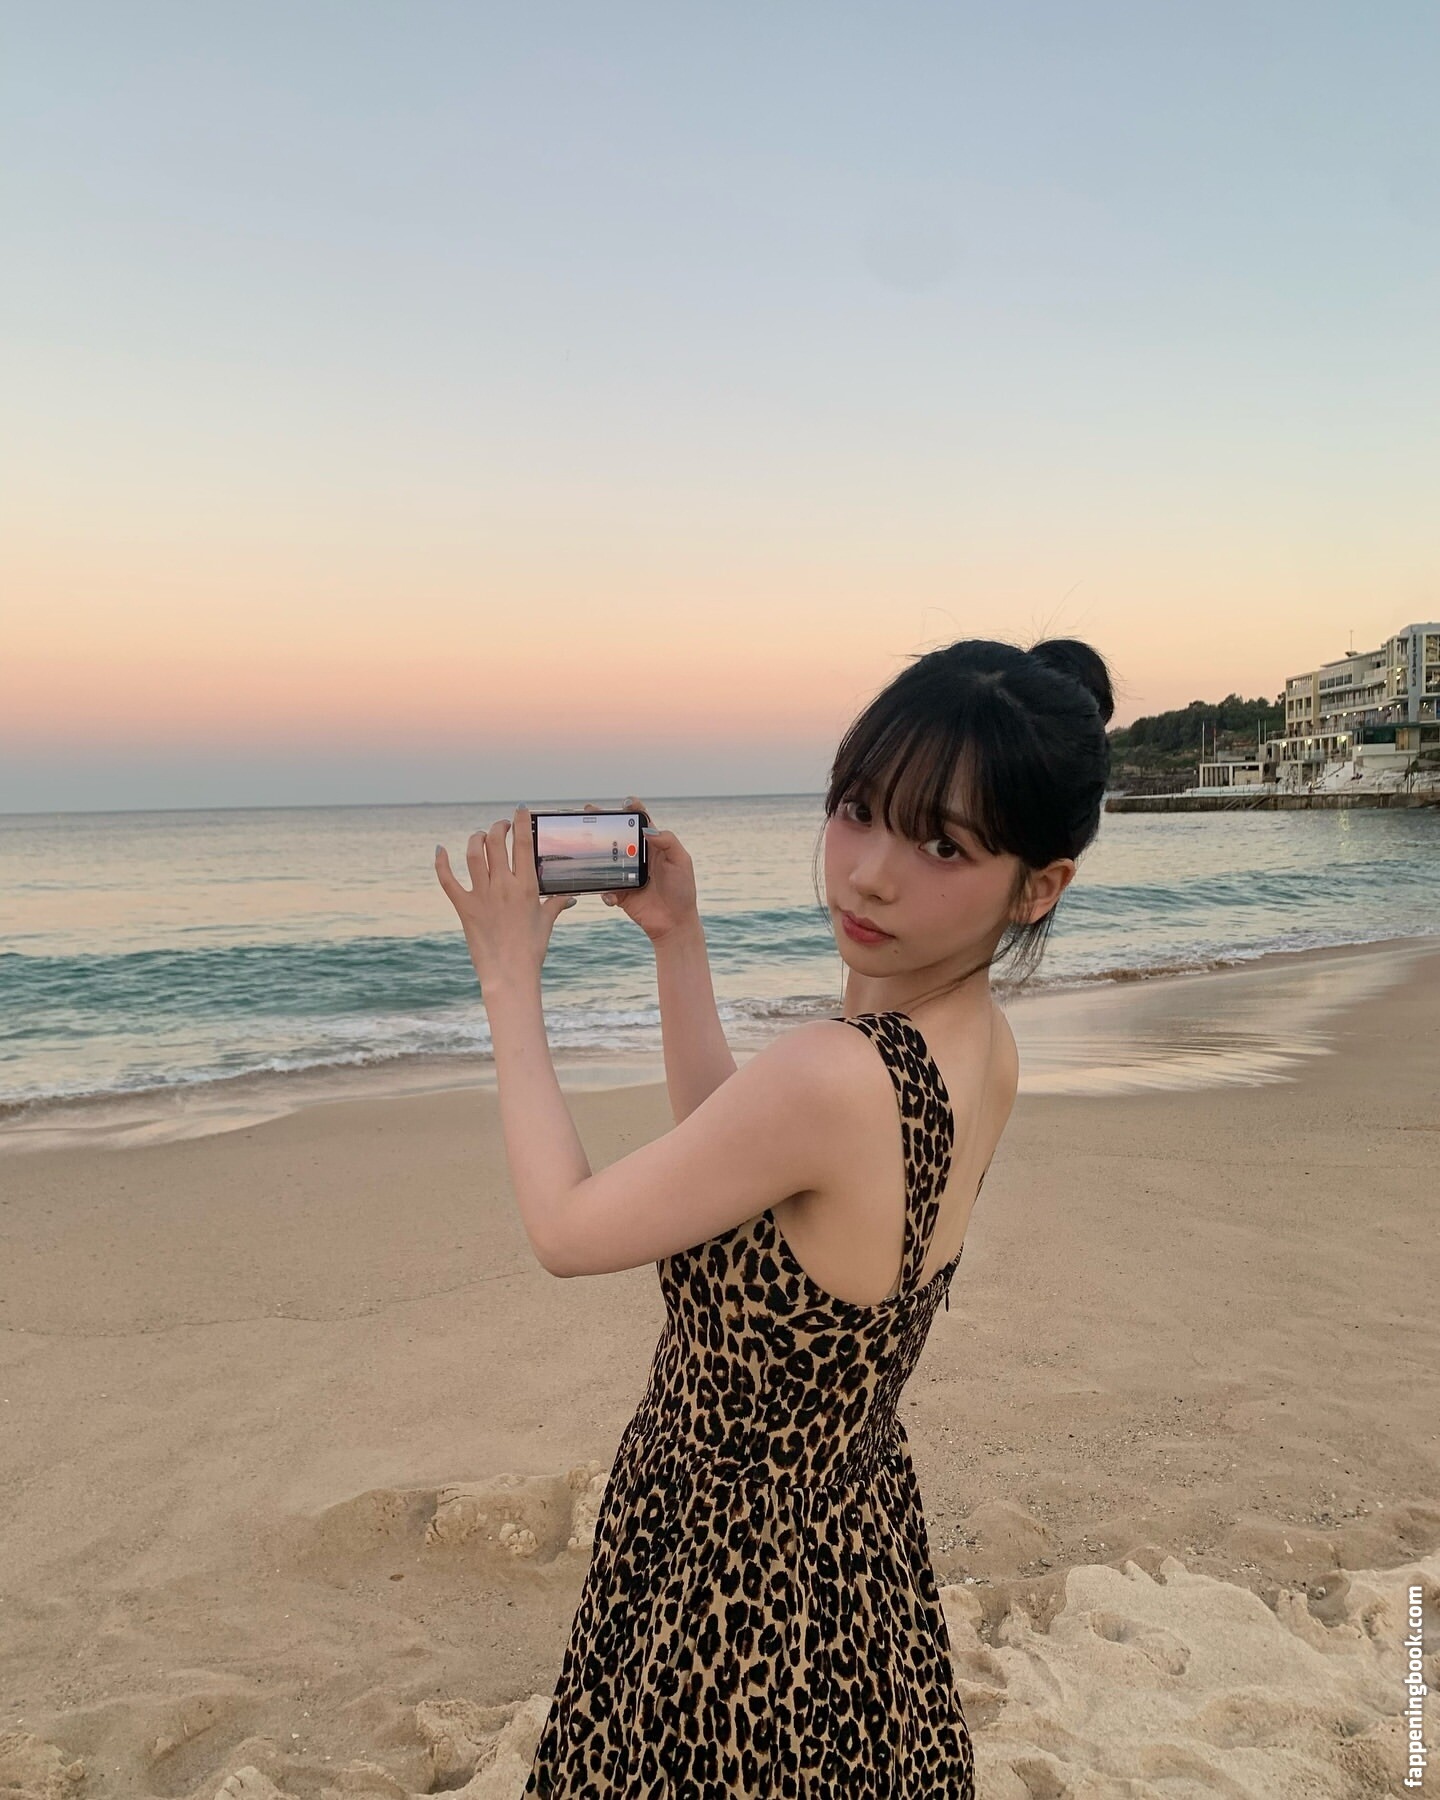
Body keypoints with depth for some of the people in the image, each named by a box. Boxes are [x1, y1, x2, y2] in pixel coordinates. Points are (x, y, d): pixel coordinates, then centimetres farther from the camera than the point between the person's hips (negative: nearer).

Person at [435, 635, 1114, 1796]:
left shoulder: (836, 1077, -35)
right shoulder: (984, 1047, -8)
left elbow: (564, 1229, -20)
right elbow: (730, 1150, 4)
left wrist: (509, 980, -11)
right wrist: (679, 939, 3)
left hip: (735, 1569, -8)